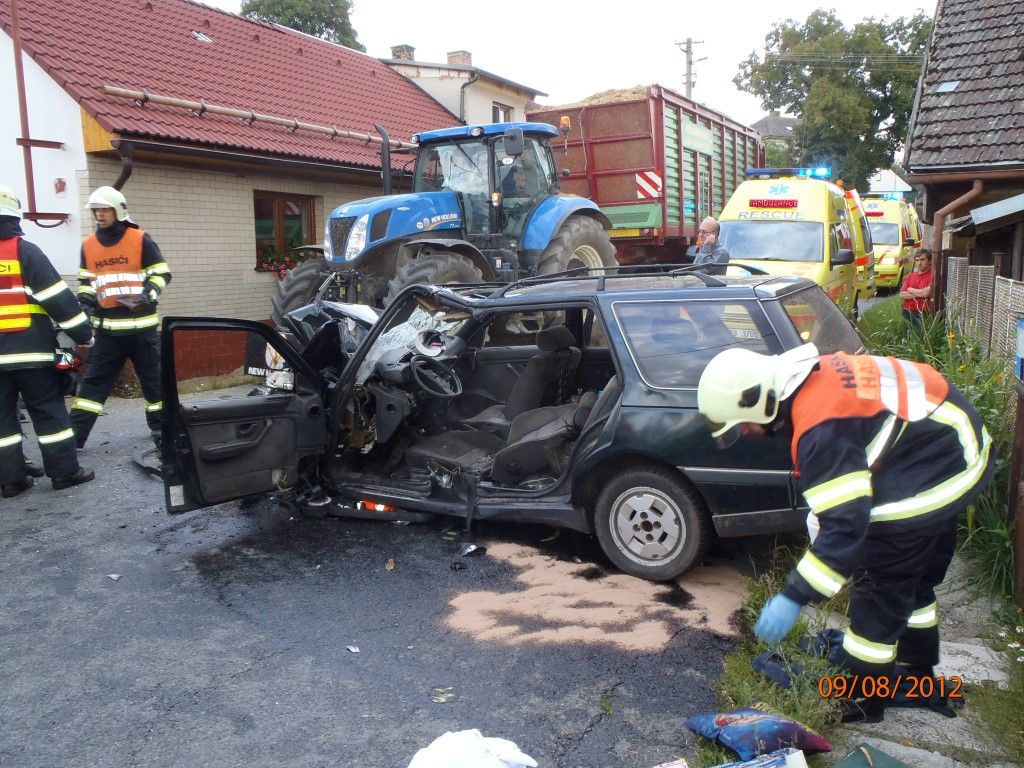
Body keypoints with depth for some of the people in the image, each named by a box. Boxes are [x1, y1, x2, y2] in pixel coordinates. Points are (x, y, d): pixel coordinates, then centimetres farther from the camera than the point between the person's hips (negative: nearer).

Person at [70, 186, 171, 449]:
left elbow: (161, 273, -2)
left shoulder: (140, 240, -3)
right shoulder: (88, 245, 10)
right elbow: (86, 281, 19)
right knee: (93, 380, 3)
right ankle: (73, 434, 4)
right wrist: (85, 301, 1)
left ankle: (160, 427, 21)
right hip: (107, 327, 3)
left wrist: (149, 294, -17)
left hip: (141, 325, -3)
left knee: (153, 377, 7)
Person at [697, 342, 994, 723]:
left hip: (932, 474, -10)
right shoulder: (810, 375, -1)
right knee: (915, 576, 23)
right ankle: (916, 672, 41)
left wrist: (793, 598, -26)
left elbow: (845, 523, -31)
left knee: (879, 586, 0)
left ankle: (861, 698, 15)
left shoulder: (820, 426, -30)